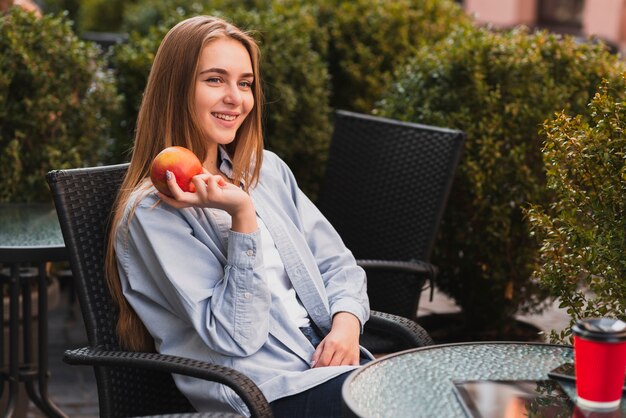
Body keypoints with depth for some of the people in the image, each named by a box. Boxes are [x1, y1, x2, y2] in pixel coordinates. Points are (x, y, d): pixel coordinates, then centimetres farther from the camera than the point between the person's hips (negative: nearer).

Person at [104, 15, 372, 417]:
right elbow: (236, 336, -12)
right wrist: (243, 215, -21)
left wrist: (346, 322, -5)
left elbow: (336, 262, 17)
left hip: (332, 357, 7)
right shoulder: (152, 211, -7)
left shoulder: (268, 169, 16)